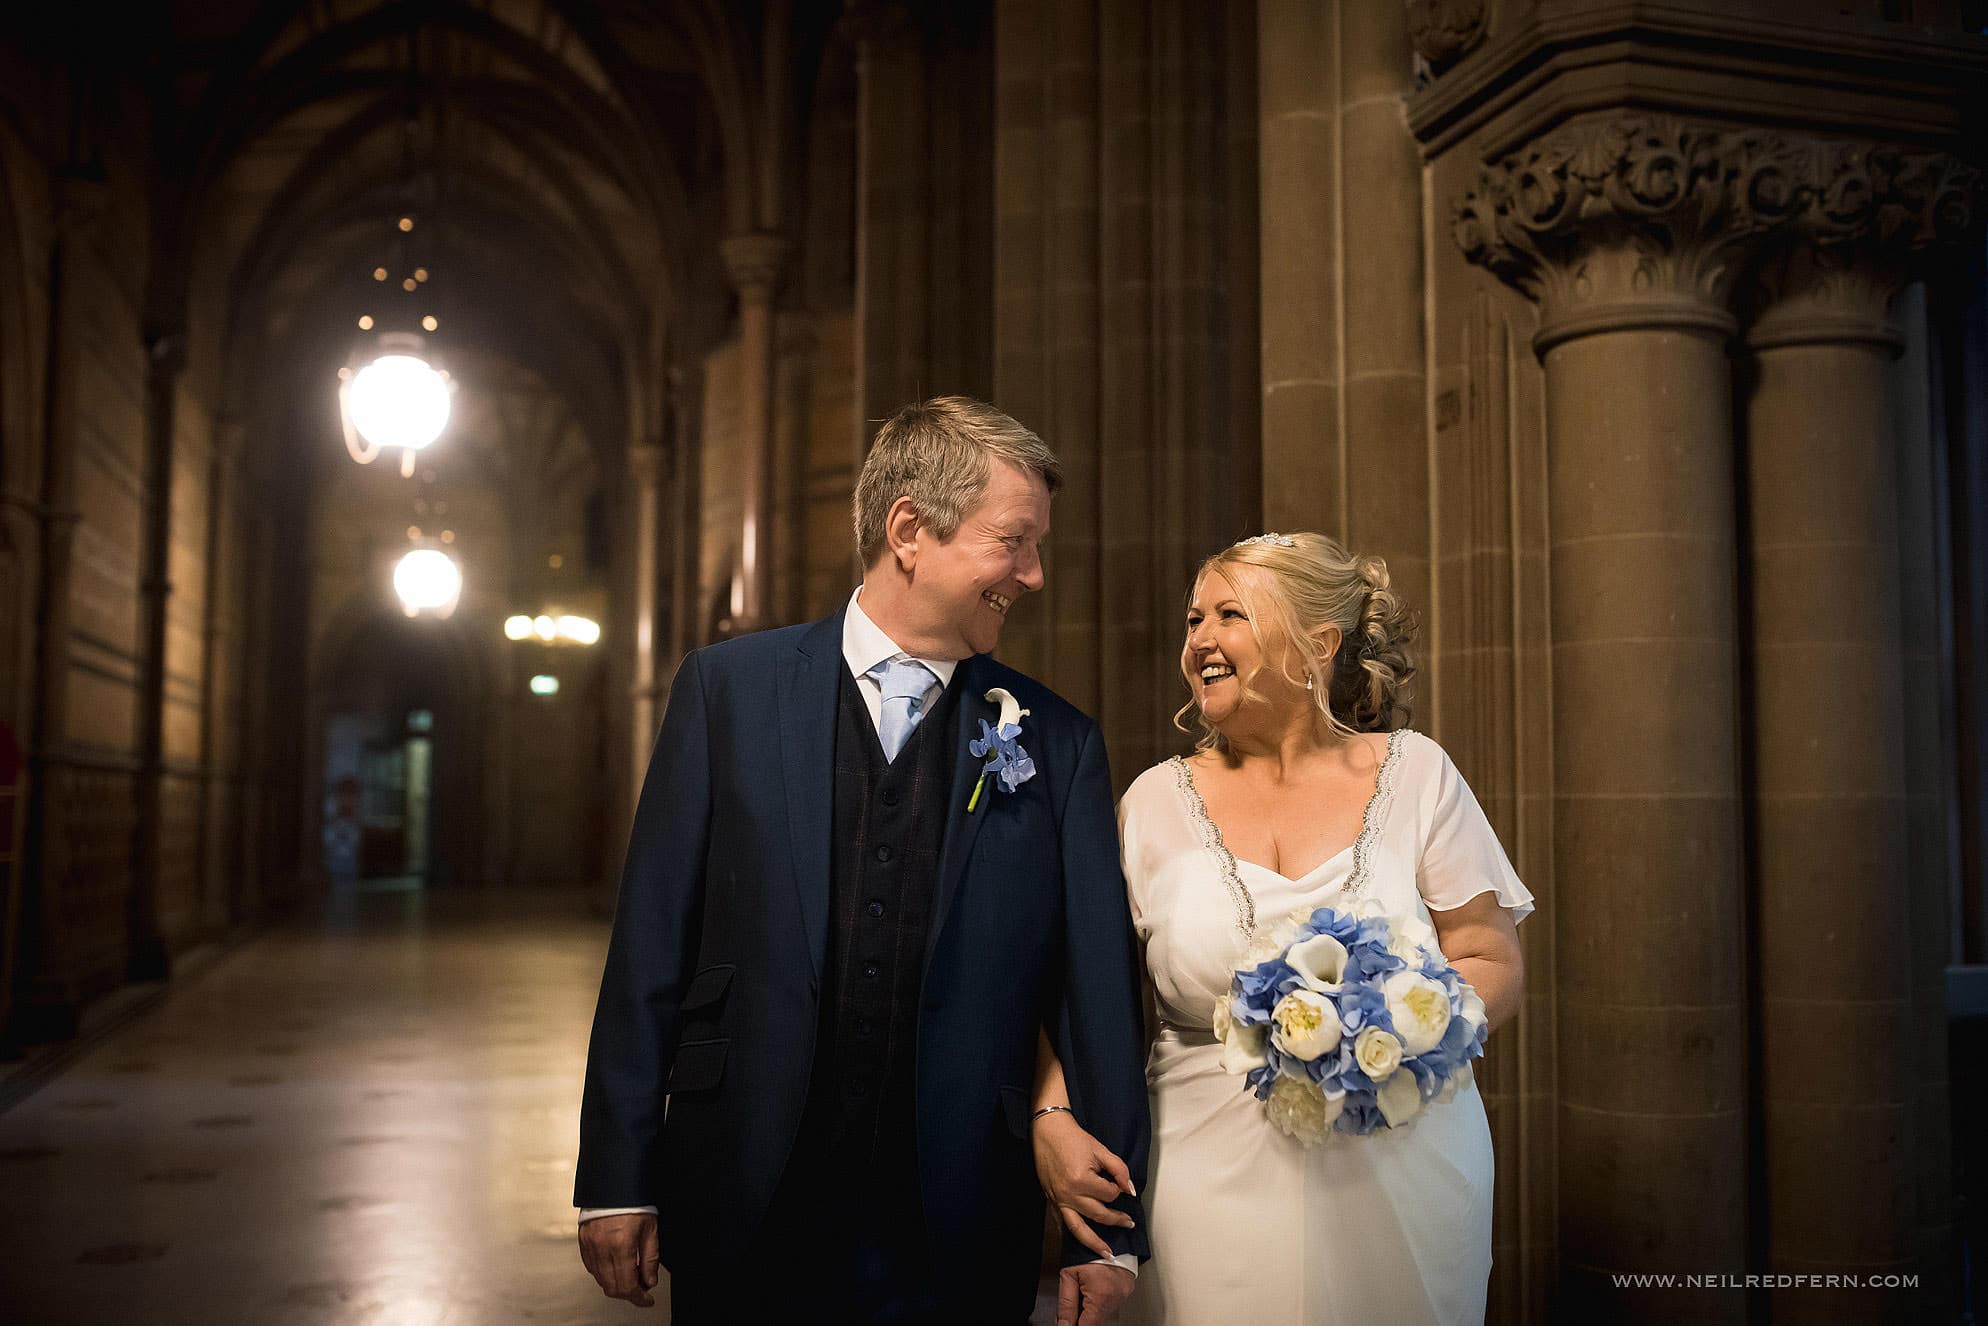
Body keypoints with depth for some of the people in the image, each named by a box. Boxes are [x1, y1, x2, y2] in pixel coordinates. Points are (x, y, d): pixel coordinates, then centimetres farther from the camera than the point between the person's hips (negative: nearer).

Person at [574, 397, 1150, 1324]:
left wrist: (1110, 1228, 1)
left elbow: (1098, 990, 0)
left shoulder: (1058, 745, -1)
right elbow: (653, 943, -2)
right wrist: (618, 1180, -3)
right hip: (745, 1228, 0)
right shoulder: (727, 689, -3)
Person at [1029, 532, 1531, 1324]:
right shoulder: (1155, 802, 1)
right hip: (1217, 1186, 0)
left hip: (1405, 1165, 0)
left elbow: (1494, 964, 0)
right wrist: (1052, 1120, -13)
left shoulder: (1416, 773, 0)